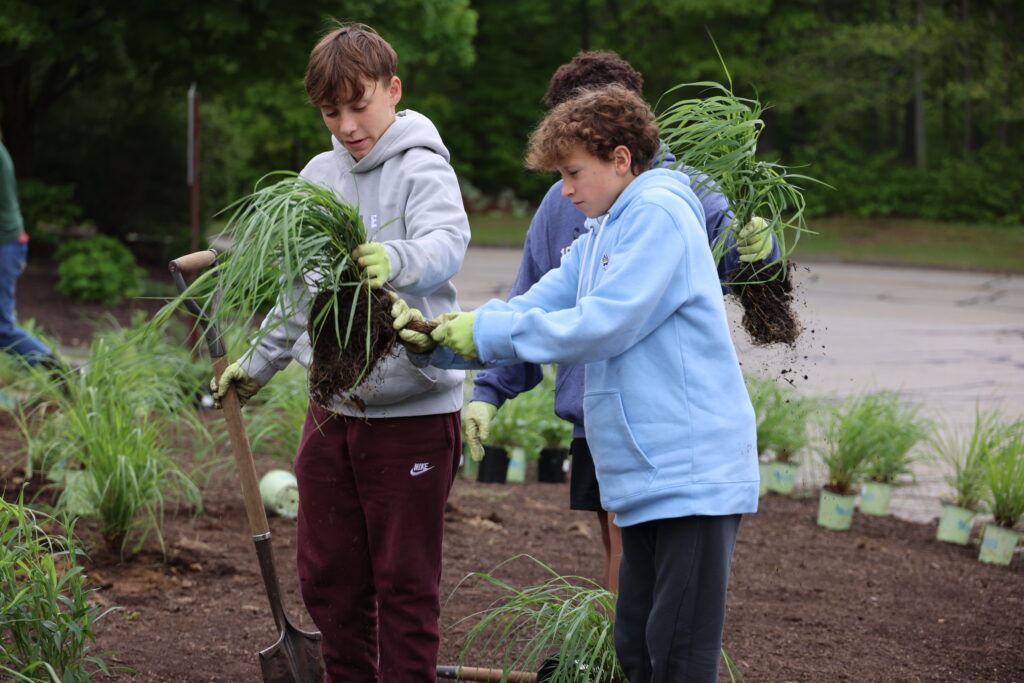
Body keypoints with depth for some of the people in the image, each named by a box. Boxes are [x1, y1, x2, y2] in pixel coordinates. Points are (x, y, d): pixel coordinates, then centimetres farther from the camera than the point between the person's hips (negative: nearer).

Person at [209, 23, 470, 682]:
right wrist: (258, 363, 25)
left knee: (405, 580, 0)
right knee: (327, 577, 13)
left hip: (413, 410, -7)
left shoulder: (422, 169, -10)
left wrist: (397, 259, -52)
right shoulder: (320, 176, 11)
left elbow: (447, 241, -32)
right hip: (333, 402, 7)